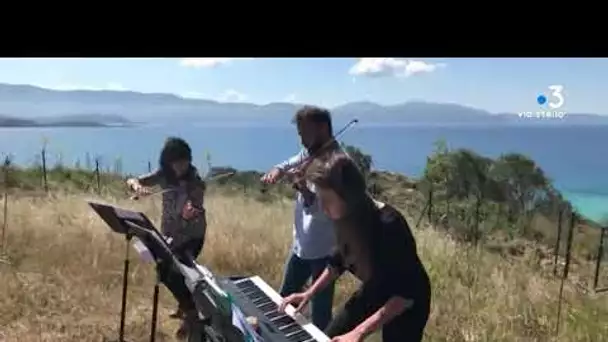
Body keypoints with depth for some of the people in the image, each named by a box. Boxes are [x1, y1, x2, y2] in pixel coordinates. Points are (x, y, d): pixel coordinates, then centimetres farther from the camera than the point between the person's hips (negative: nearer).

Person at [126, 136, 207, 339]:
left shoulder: (196, 182, -18)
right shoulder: (163, 175, -5)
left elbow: (196, 212, -27)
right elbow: (132, 181, -7)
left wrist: (193, 213, -50)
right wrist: (137, 186, -30)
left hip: (192, 235, -5)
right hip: (169, 233, 5)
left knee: (175, 272, -14)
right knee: (164, 270, 7)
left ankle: (191, 312, 10)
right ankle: (185, 304, 35)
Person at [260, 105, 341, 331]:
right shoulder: (308, 154, 6)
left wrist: (303, 188, -40)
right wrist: (276, 171, -17)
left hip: (323, 250, -8)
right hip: (300, 245, 8)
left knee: (320, 314, 1)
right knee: (284, 299, 21)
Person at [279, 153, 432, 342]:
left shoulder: (389, 225, -34)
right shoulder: (347, 219, -14)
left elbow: (406, 293, -32)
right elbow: (340, 260, 6)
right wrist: (309, 293, 0)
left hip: (404, 304, -6)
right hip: (373, 291, 7)